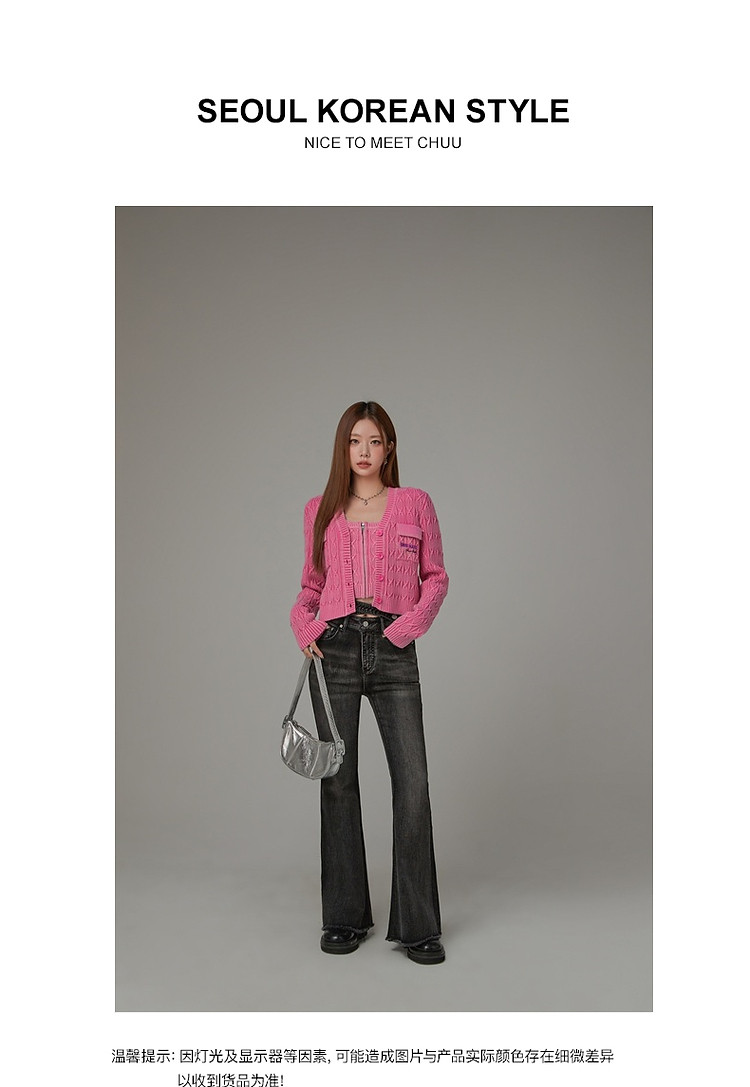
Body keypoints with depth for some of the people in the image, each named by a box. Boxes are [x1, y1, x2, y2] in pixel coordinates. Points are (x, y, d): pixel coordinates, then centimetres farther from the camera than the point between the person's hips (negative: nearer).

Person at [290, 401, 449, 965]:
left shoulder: (415, 504, 7)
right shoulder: (321, 510, 12)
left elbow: (436, 576, 9)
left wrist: (413, 622, -7)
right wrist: (303, 622, 0)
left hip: (393, 650, -1)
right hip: (335, 648, 2)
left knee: (413, 782, -5)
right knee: (338, 781, 6)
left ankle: (417, 925, 8)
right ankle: (345, 918, 19)